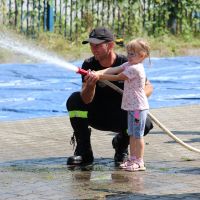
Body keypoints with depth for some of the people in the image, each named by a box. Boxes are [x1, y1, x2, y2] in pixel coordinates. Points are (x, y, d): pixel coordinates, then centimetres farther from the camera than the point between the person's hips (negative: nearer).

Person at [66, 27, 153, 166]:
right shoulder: (89, 65, -13)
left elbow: (148, 87, -5)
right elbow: (86, 100, -21)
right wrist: (90, 85, -44)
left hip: (121, 117, -1)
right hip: (97, 116, 1)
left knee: (145, 124, -30)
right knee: (74, 100, -25)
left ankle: (121, 143, 6)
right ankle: (84, 151, -15)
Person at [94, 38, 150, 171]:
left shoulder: (135, 68, -19)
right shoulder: (129, 65, 10)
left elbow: (117, 77, -15)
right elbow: (113, 70, -1)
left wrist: (100, 76, -8)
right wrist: (98, 73, -15)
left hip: (139, 107, -10)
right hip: (132, 106, 10)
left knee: (138, 135, -5)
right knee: (132, 135, 12)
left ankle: (139, 162, -2)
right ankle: (133, 159, 18)